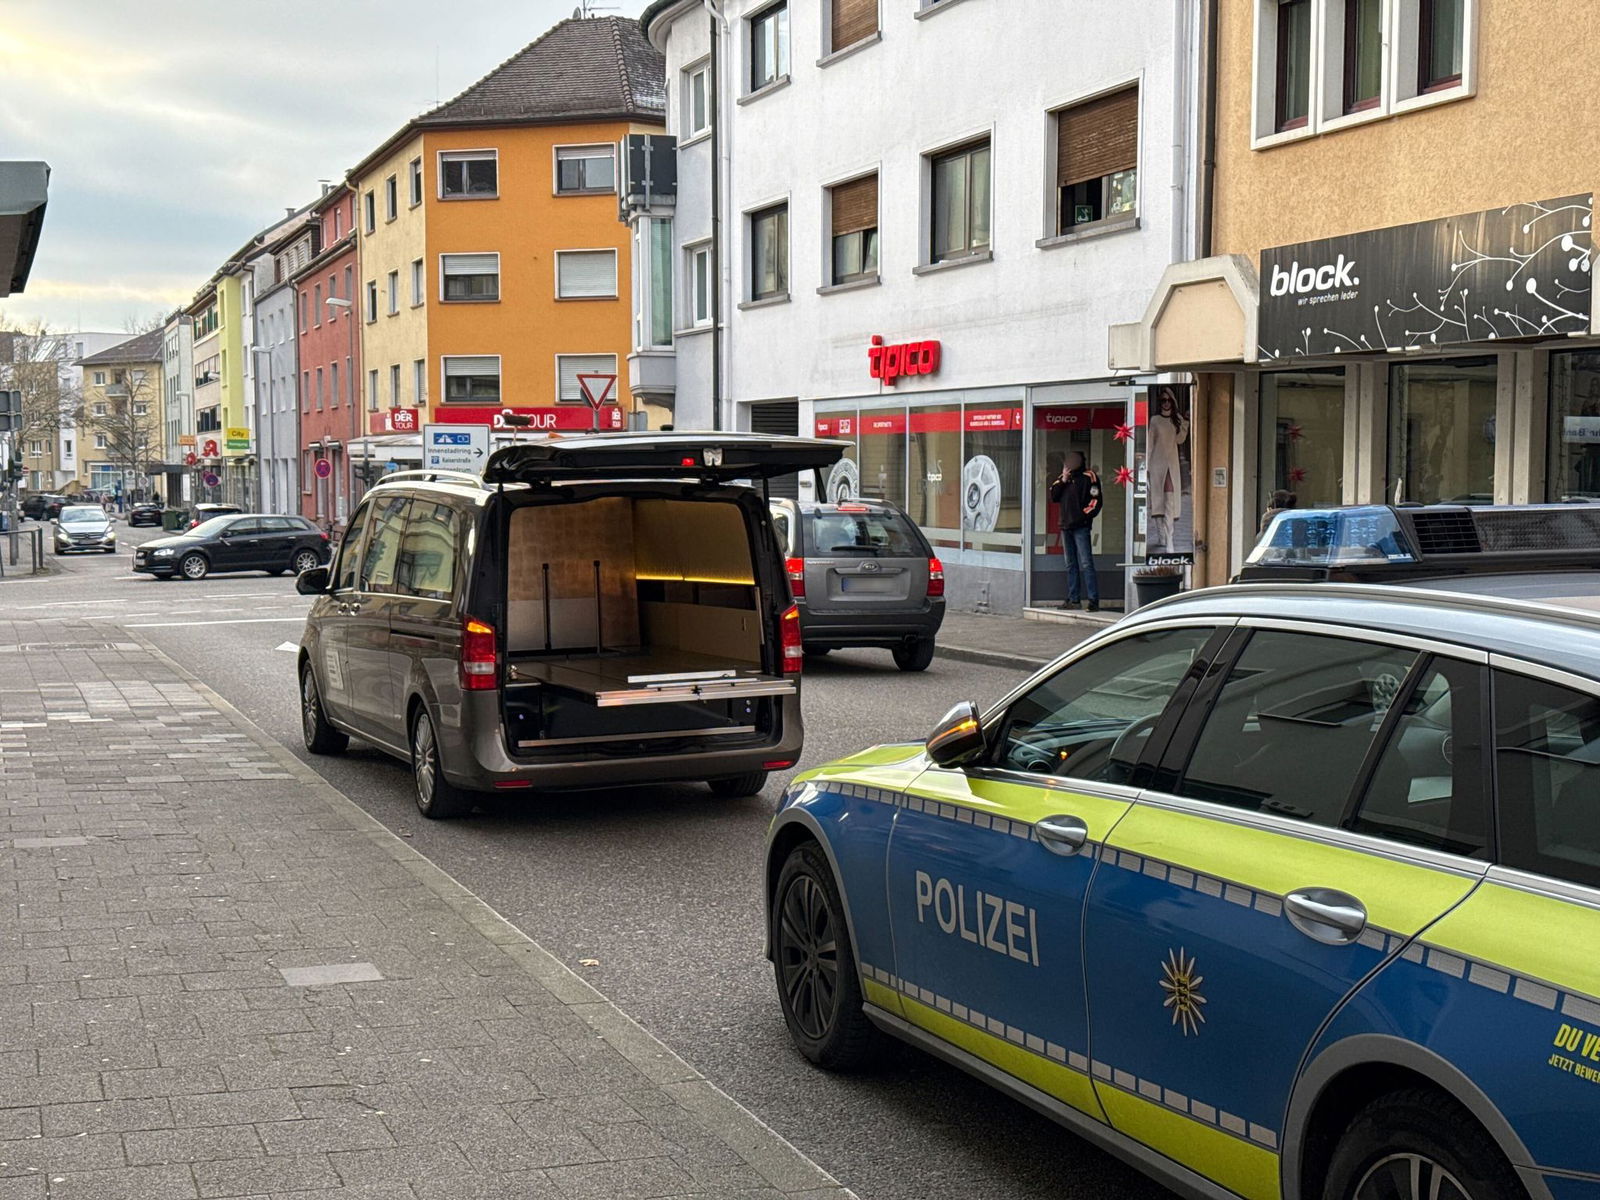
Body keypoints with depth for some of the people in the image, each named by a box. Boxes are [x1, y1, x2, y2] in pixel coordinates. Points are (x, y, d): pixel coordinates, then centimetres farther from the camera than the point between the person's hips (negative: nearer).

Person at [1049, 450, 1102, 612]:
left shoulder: (1089, 477, -3)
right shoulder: (1063, 477, 16)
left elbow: (1095, 500, -8)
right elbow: (1053, 497, 9)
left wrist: (1085, 515, -14)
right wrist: (1062, 481, -2)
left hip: (1081, 526, -7)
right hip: (1066, 526, 7)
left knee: (1086, 564, -12)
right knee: (1071, 565, 11)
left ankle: (1093, 600, -14)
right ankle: (1073, 599, 16)